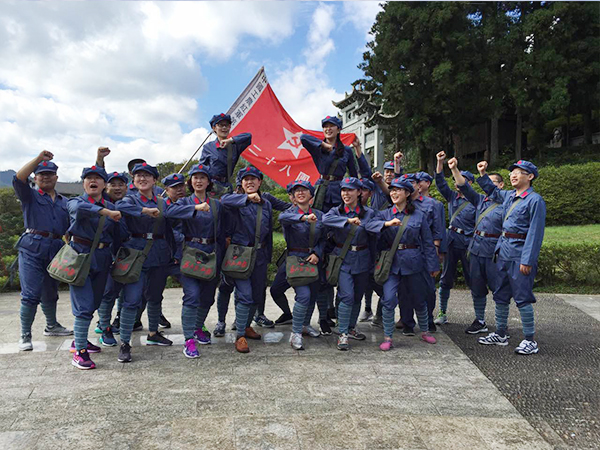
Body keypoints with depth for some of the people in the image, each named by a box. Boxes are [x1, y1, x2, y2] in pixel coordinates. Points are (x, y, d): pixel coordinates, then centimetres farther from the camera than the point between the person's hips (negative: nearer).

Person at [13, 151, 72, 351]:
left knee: (50, 293, 18)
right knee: (30, 294, -8)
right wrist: (39, 158, -17)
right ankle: (25, 336, 3)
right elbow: (18, 179, -13)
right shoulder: (30, 196, 7)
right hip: (32, 248, -4)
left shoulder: (64, 202, 17)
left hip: (55, 250, 4)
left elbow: (69, 229, 17)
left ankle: (51, 326, 36)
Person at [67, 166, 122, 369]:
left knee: (94, 303, 15)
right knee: (84, 305, -10)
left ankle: (79, 340, 33)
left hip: (102, 258, 5)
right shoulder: (75, 201, -2)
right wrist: (107, 212, -37)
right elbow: (79, 208, -28)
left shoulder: (111, 207, 9)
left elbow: (117, 236, 13)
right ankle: (79, 352, -2)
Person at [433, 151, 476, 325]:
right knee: (446, 279, 8)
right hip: (451, 242, 5)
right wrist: (440, 162, -3)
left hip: (468, 244, -5)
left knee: (472, 279, 3)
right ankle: (442, 313, 17)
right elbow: (440, 183, 4)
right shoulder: (452, 197, 11)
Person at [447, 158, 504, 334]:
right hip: (476, 248, 6)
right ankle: (480, 321, 24)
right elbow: (464, 187, 5)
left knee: (498, 288, 1)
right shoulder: (481, 200, 11)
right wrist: (454, 169, -7)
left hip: (493, 251, -6)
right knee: (477, 288, 12)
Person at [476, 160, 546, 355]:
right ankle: (501, 334, 27)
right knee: (500, 296, 14)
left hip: (520, 253, -8)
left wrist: (528, 260, -20)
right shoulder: (508, 196, 11)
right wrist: (482, 174, 23)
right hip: (503, 251, 8)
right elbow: (493, 191, 35)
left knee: (522, 298, -3)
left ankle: (530, 341, 8)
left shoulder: (535, 200, -12)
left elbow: (535, 233, -16)